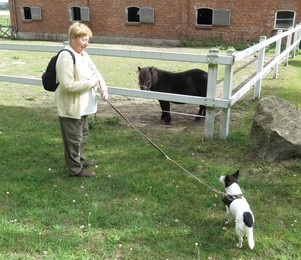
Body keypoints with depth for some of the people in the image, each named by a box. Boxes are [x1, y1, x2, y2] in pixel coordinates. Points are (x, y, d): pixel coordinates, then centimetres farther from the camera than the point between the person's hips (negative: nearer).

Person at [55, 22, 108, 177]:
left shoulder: (83, 54, 7)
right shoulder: (66, 57, -22)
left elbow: (95, 73, 10)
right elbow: (68, 85, -28)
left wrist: (103, 89, -7)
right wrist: (91, 83, -22)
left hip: (83, 105, 9)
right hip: (71, 107, -9)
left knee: (83, 134, 23)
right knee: (74, 138, 4)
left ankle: (79, 159, 43)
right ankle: (75, 168, 19)